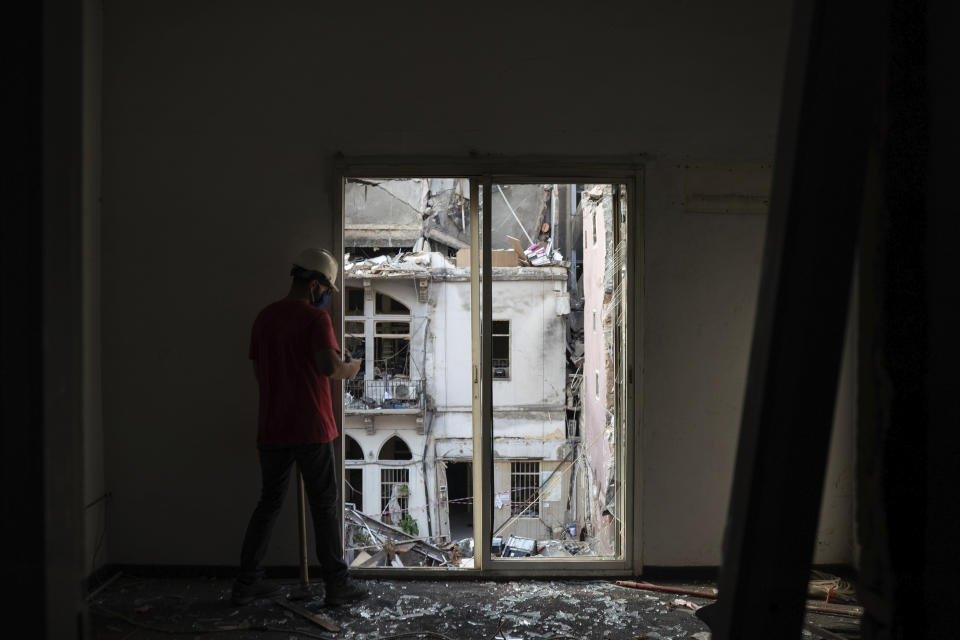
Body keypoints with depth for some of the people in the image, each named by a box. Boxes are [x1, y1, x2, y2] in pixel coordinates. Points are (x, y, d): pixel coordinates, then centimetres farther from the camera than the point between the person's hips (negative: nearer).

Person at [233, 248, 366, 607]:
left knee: (268, 503, 15)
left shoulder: (264, 317, 10)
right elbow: (328, 365, -25)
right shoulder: (315, 317, -12)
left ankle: (246, 583, 18)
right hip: (311, 429, -6)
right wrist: (349, 369, -5)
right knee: (325, 507, 5)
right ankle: (336, 584, 12)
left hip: (271, 429, 6)